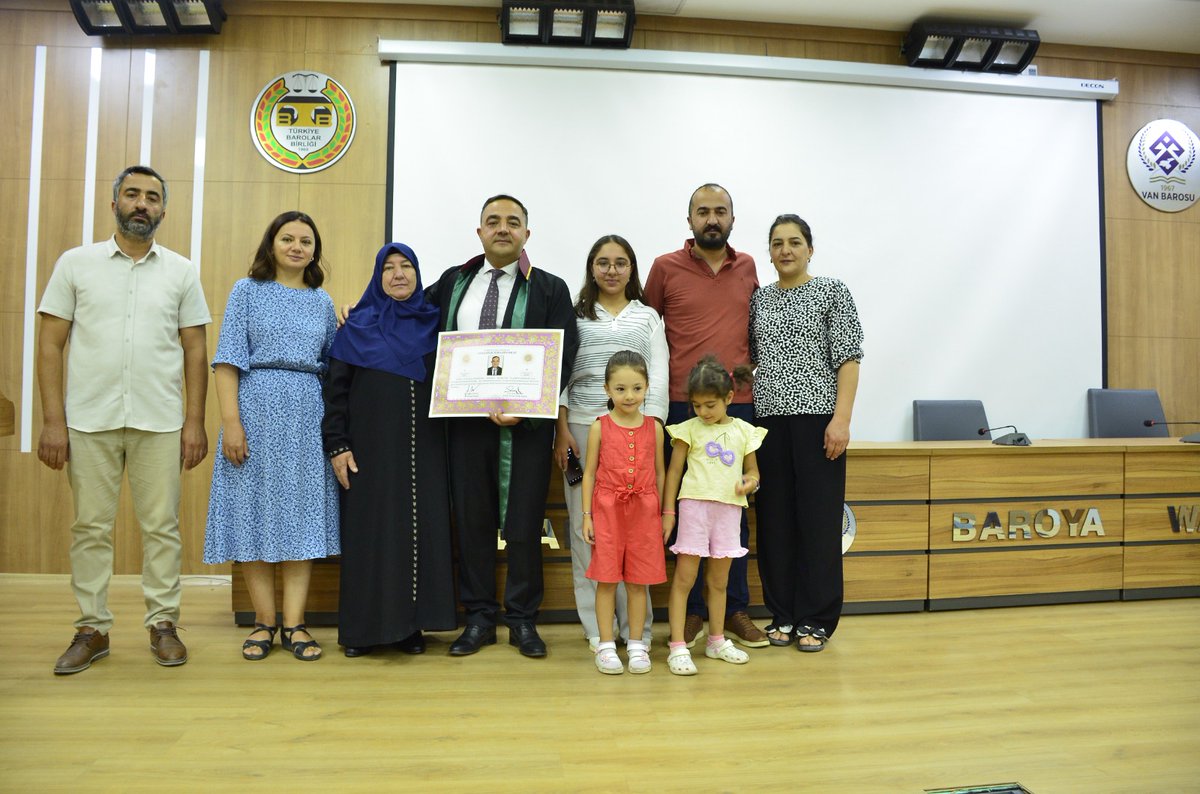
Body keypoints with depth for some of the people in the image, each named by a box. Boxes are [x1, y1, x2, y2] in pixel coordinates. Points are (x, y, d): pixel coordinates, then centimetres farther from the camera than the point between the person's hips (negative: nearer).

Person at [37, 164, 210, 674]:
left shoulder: (181, 272, 8)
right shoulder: (76, 263, 6)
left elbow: (195, 350, 6)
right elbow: (50, 346, 3)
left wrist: (195, 421, -1)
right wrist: (53, 421, -4)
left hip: (160, 422, 0)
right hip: (89, 420, 0)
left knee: (161, 526, 3)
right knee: (91, 527, 6)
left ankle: (163, 623, 14)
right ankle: (92, 628, 18)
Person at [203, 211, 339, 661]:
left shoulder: (322, 301, 14)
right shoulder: (248, 291, 5)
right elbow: (229, 360, -3)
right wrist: (230, 421, -12)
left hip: (307, 415, 3)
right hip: (257, 409, -2)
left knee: (302, 514, 1)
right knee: (255, 510, 1)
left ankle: (294, 624, 7)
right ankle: (264, 622, 12)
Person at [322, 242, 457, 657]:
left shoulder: (433, 324, 9)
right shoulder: (357, 327, 4)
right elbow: (335, 389, 1)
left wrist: (448, 443, 2)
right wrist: (336, 446, -6)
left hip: (423, 450, 2)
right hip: (371, 448, -2)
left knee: (420, 529, 3)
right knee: (369, 531, 2)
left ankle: (411, 624, 14)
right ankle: (364, 626, 13)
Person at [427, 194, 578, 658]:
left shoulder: (550, 289, 3)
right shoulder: (452, 283, 13)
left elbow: (562, 360, -5)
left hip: (526, 421, -2)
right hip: (465, 418, 3)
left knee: (524, 523, 3)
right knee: (471, 520, 8)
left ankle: (523, 619, 18)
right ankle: (478, 618, 21)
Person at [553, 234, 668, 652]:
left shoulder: (648, 316, 14)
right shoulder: (576, 315, 12)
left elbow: (658, 376, 5)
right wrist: (562, 429, -3)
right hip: (583, 427, 0)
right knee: (585, 524, 1)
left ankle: (636, 626, 8)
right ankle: (597, 626, 11)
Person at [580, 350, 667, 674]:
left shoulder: (654, 427, 4)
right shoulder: (599, 427, -1)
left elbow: (659, 472, 9)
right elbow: (589, 473, 2)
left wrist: (664, 513, 7)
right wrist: (587, 515, -2)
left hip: (644, 511, 2)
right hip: (607, 510, -1)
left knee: (639, 581, 8)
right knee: (606, 580, 4)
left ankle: (637, 644, 21)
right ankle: (606, 646, 15)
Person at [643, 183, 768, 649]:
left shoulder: (747, 267, 11)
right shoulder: (666, 268, 2)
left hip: (738, 405, 3)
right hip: (682, 405, -2)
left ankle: (736, 610, 19)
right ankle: (691, 611, 15)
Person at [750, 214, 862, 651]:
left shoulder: (832, 291, 2)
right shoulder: (759, 299, 13)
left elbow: (848, 357, -4)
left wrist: (842, 418, -14)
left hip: (817, 415, -4)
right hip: (768, 418, 4)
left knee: (818, 515, 0)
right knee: (775, 516, 7)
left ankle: (816, 619, 12)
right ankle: (783, 615, 19)